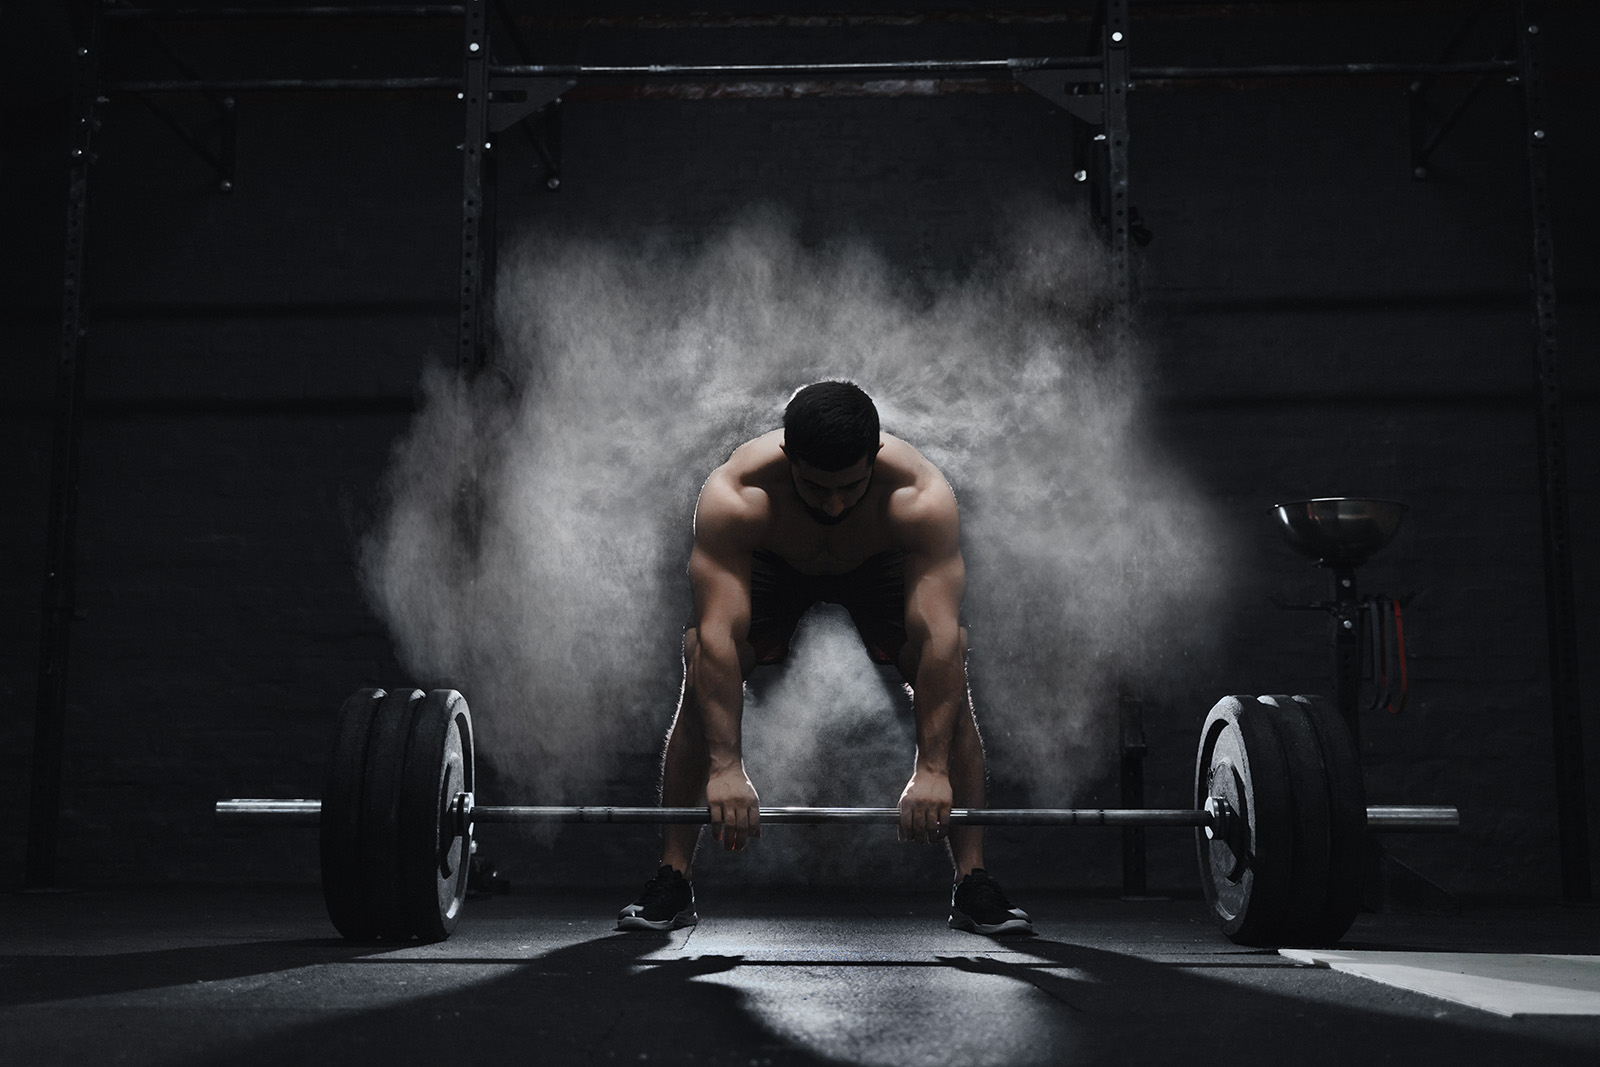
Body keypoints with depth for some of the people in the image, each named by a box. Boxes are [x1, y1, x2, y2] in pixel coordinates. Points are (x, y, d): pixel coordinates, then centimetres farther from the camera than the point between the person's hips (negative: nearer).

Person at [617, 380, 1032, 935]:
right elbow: (719, 634, -43)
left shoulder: (921, 497, -40)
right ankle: (672, 879, -7)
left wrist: (931, 769, -47)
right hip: (769, 565, 0)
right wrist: (726, 768, -48)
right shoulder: (733, 497, -41)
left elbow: (939, 638, -42)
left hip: (883, 564, 0)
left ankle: (973, 883, -9)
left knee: (950, 685, -19)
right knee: (702, 681, -19)